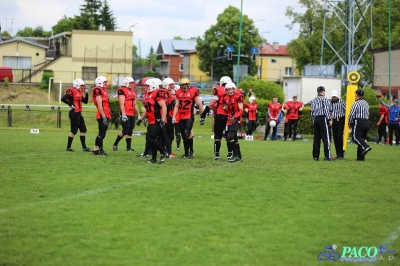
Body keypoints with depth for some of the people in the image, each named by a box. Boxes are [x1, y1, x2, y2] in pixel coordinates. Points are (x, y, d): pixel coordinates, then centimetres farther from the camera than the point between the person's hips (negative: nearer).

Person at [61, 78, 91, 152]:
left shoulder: (79, 92, 15)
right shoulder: (72, 91, -13)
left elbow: (85, 101, 23)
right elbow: (63, 99, -22)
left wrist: (87, 93, 11)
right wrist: (71, 105, -16)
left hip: (78, 113, 10)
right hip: (74, 113, -10)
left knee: (83, 129, 10)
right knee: (74, 130, -6)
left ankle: (84, 147, 16)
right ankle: (68, 147, 2)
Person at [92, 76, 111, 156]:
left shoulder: (103, 90, 18)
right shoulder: (98, 90, -12)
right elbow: (100, 106, -17)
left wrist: (108, 116, 19)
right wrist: (104, 117, -19)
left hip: (106, 115, 9)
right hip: (102, 116, -9)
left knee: (102, 133, 11)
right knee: (102, 133, -6)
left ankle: (96, 149, 15)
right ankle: (98, 150, -1)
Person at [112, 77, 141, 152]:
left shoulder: (132, 91, 17)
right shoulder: (122, 91, -9)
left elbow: (135, 104, 22)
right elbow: (122, 103, -17)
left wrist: (139, 115, 21)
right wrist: (123, 114, -25)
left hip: (132, 114, 8)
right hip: (125, 114, -8)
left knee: (130, 131, 8)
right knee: (125, 130, -11)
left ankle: (129, 147, 12)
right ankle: (115, 144, 3)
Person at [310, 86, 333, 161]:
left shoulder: (313, 100, 13)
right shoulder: (324, 99, -6)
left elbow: (312, 111, 13)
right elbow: (326, 110, -12)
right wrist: (329, 119, -9)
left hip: (316, 119, 7)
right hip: (323, 118, -6)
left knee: (316, 138, 9)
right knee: (326, 138, -7)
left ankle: (315, 156, 8)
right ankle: (327, 156, -13)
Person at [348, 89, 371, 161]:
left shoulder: (356, 103, -7)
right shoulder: (366, 103, 17)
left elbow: (351, 114, -10)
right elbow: (368, 114, 17)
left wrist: (350, 123, 3)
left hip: (358, 122, -8)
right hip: (366, 122, 8)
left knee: (356, 137, -12)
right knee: (362, 138, 9)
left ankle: (365, 147, -35)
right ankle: (360, 157, 6)